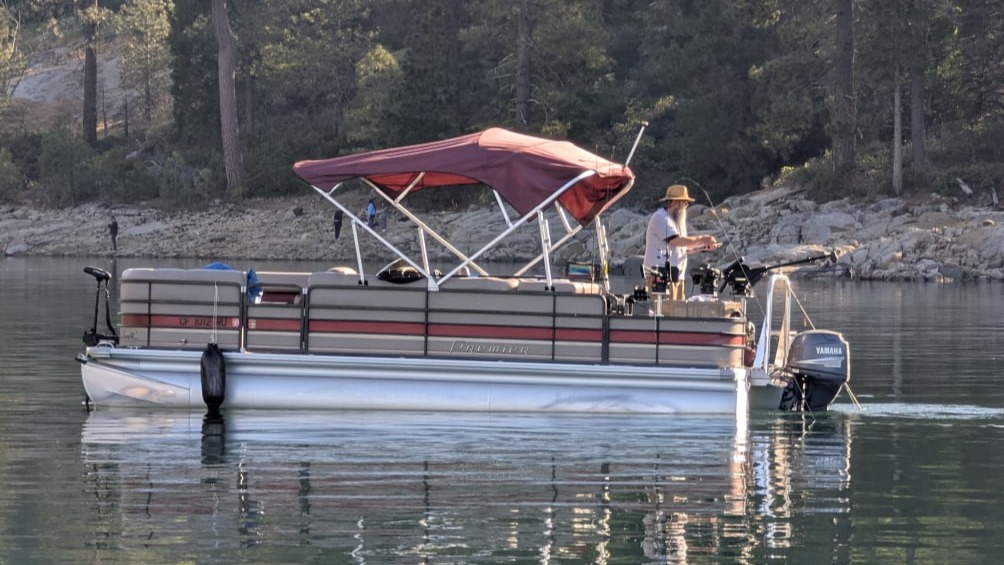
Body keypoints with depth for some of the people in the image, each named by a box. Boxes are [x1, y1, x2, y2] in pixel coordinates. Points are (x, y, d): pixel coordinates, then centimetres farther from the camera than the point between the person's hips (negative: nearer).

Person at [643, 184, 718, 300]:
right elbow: (677, 241, -20)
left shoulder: (673, 220, 22)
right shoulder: (660, 218, -10)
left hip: (676, 276, 10)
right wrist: (702, 239, -12)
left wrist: (705, 246, 10)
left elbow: (684, 247, 24)